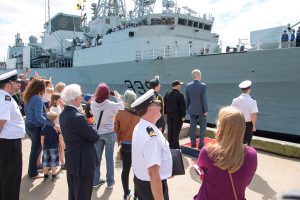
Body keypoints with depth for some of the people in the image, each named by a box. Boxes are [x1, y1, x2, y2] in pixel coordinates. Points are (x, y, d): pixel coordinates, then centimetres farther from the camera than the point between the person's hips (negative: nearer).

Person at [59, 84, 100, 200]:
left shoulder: (63, 114, 1)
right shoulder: (78, 117, -28)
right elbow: (95, 137, -18)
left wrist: (88, 127, -5)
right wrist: (91, 128, 0)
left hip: (70, 160, 9)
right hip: (83, 163, -9)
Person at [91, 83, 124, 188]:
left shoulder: (93, 104, -11)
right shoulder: (110, 105, -20)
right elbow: (121, 107, -6)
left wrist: (98, 96, 5)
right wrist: (118, 96, 6)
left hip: (97, 133, 3)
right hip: (109, 133, -3)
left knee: (97, 157, 14)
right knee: (109, 157, 9)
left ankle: (96, 181, 26)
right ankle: (110, 182, 21)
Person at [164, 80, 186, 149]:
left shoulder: (167, 94, 6)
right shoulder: (180, 95, -13)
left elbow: (164, 105, 11)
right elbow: (182, 106, -12)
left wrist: (166, 113, 16)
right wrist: (183, 115, -5)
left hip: (169, 114, 6)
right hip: (177, 115, -5)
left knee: (170, 130, 11)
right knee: (176, 130, 1)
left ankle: (170, 144, 19)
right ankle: (175, 145, 7)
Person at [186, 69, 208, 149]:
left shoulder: (188, 86, -2)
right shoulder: (203, 85, -15)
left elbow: (187, 99, 3)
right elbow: (204, 99, -15)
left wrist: (187, 109, 13)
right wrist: (206, 110, -8)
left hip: (192, 110, 4)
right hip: (201, 110, -4)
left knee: (193, 127, 12)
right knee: (202, 127, 7)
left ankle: (193, 143, 19)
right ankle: (201, 144, 7)